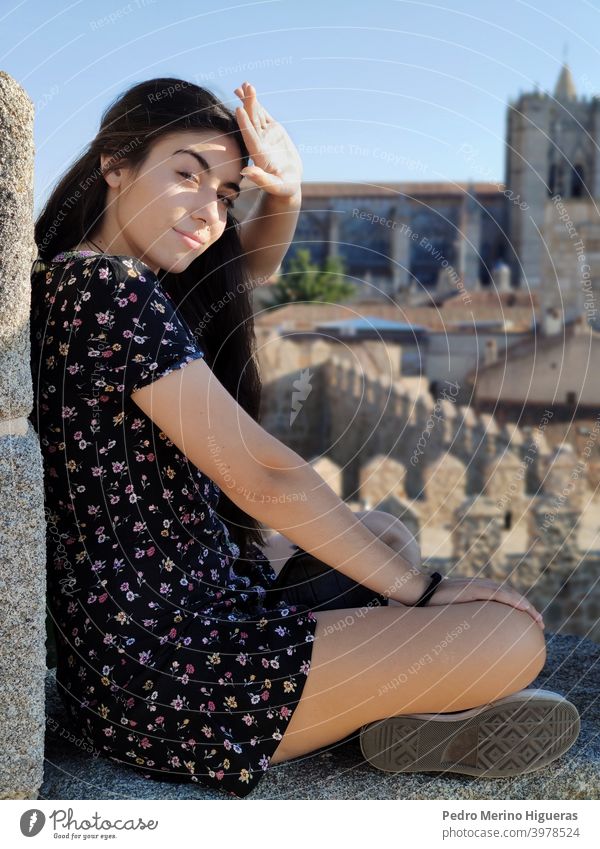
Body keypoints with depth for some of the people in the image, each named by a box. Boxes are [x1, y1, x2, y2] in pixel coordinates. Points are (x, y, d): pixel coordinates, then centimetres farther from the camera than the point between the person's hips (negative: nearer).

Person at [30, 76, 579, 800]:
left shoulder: (70, 277, 8)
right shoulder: (111, 286, -21)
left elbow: (248, 264, 22)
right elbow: (262, 475, -22)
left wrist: (284, 192, -1)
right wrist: (414, 588, -10)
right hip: (163, 685, -10)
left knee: (379, 526, 27)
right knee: (513, 635, -12)